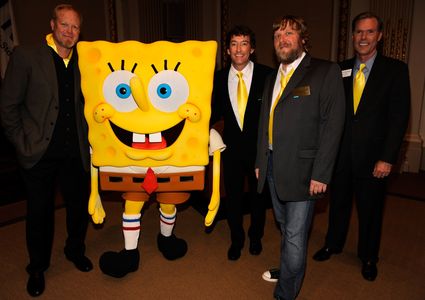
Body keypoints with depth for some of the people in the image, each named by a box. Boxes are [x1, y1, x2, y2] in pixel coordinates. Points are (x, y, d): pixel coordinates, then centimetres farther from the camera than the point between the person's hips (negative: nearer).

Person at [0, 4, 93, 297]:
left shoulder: (81, 62, 6)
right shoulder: (25, 56, -4)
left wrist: (85, 139, 3)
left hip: (75, 152, 3)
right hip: (40, 153, -3)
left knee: (79, 206, 15)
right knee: (40, 212, 11)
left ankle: (75, 250, 42)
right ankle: (38, 268, 34)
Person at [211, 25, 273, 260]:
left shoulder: (267, 75, -12)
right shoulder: (219, 78, -1)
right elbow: (217, 111, 7)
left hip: (259, 147, -2)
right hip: (232, 147, 2)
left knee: (258, 195, 18)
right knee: (232, 197, 14)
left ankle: (255, 236, 44)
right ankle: (236, 239, 40)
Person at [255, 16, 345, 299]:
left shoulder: (326, 72, -8)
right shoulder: (273, 78, 13)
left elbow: (332, 125, -13)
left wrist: (320, 174, -17)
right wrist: (260, 161, 13)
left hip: (301, 170, -6)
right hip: (273, 166, 6)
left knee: (295, 236, 2)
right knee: (285, 228, 21)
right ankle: (287, 269, 44)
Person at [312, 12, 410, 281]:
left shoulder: (395, 70, -4)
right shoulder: (340, 70, 4)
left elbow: (399, 117, -8)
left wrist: (387, 158, -13)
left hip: (372, 157, -2)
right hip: (340, 154, 2)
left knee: (370, 210, 12)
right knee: (339, 203, 17)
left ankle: (368, 257, 34)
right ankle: (333, 244, 39)